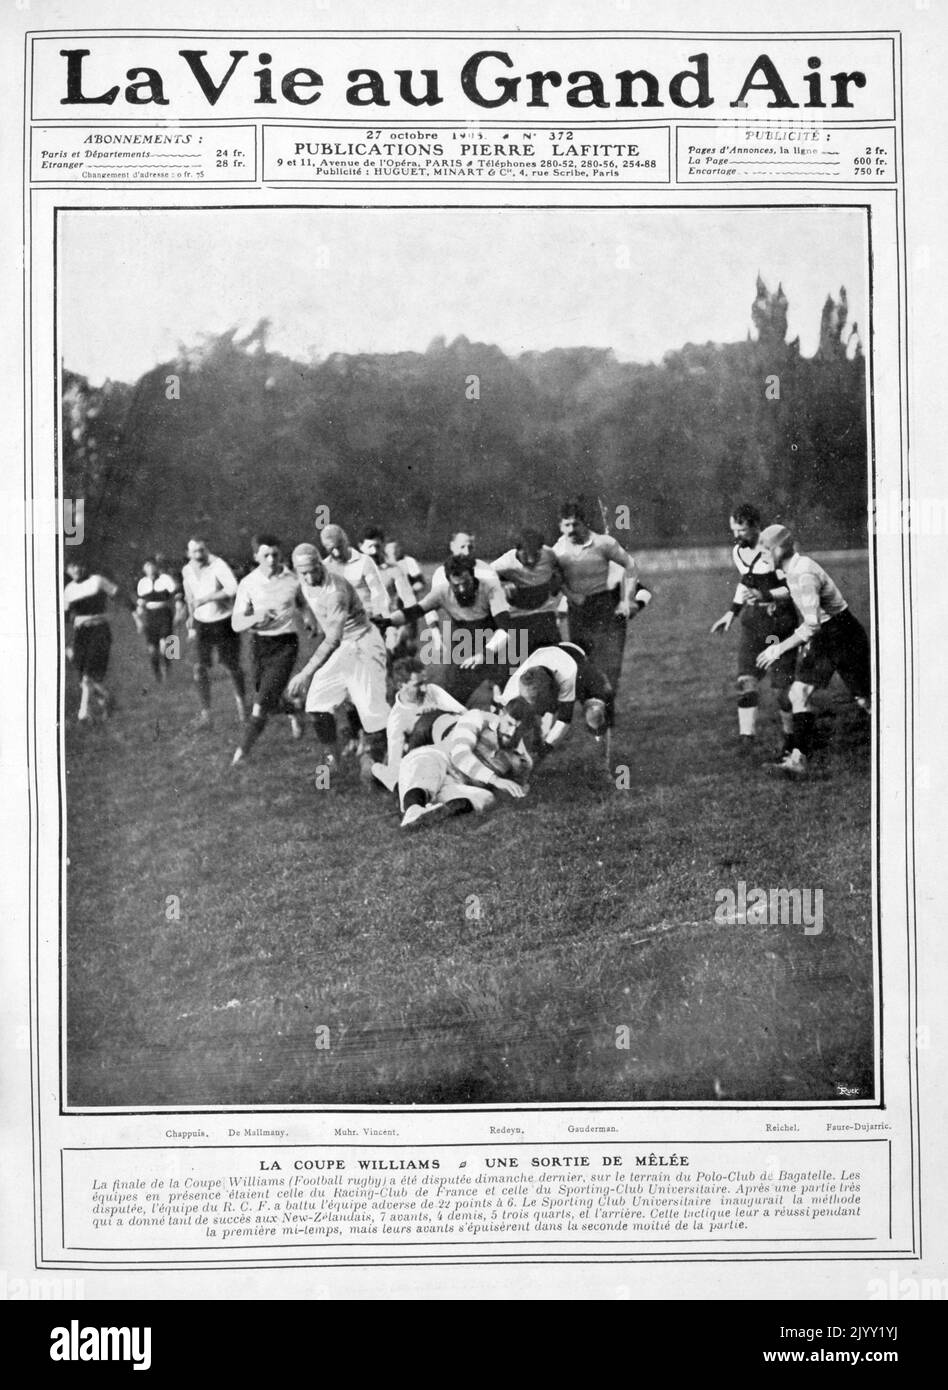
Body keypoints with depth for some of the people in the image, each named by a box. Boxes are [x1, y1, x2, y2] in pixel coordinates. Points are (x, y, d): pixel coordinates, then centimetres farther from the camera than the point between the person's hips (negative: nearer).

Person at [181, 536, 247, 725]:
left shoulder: (218, 565, -18)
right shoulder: (187, 571, 3)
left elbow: (233, 589, -35)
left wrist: (206, 598, -32)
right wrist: (191, 625, 24)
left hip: (225, 622, -4)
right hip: (202, 623, 4)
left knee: (232, 666, 5)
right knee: (200, 668, -7)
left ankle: (240, 699, 31)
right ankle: (205, 710, 2)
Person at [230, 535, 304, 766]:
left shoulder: (293, 580, -8)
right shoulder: (248, 583, -6)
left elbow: (304, 605, 14)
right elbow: (236, 624, -10)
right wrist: (257, 618, -27)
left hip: (285, 644, -3)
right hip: (259, 643, 3)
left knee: (263, 702, -12)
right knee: (268, 701, 15)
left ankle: (243, 750, -1)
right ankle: (292, 712, 49)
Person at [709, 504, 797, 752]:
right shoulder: (737, 552, 8)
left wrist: (765, 595, -26)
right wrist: (731, 613, 21)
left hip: (780, 622, -6)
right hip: (752, 623, 6)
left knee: (782, 686, -4)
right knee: (746, 680, -6)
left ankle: (791, 736, 16)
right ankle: (746, 736, -4)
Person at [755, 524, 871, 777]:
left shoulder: (804, 575, -26)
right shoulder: (791, 571, 3)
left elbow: (812, 625, -32)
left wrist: (779, 648, -28)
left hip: (843, 636, -9)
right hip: (820, 639, 9)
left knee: (865, 700, 3)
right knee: (799, 693, -7)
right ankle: (798, 757, -13)